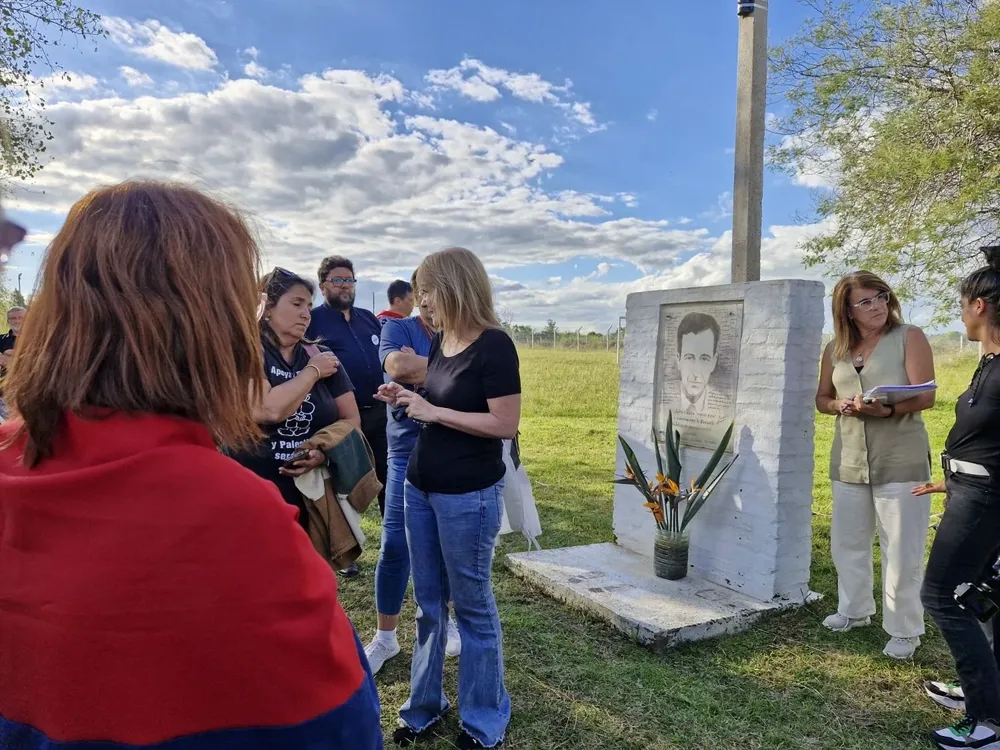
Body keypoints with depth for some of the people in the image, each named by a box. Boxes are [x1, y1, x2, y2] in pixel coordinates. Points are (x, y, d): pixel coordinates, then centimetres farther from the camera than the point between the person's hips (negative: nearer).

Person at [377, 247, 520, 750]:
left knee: (472, 605, 8)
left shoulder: (493, 346, -16)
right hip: (420, 487, 7)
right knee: (428, 604, 17)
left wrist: (433, 411, -19)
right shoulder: (440, 341, 7)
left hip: (469, 495, -7)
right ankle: (424, 704, 35)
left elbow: (506, 425, -20)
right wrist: (405, 398, 0)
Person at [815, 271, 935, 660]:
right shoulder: (835, 349, 8)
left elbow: (925, 395, -12)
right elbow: (821, 398, 14)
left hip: (900, 461, -5)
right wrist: (841, 405, -8)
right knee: (847, 541, 15)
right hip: (849, 460, 5)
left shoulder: (910, 338, -4)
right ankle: (854, 609, 34)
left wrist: (889, 410, -30)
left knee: (901, 549, 0)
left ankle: (904, 630, 15)